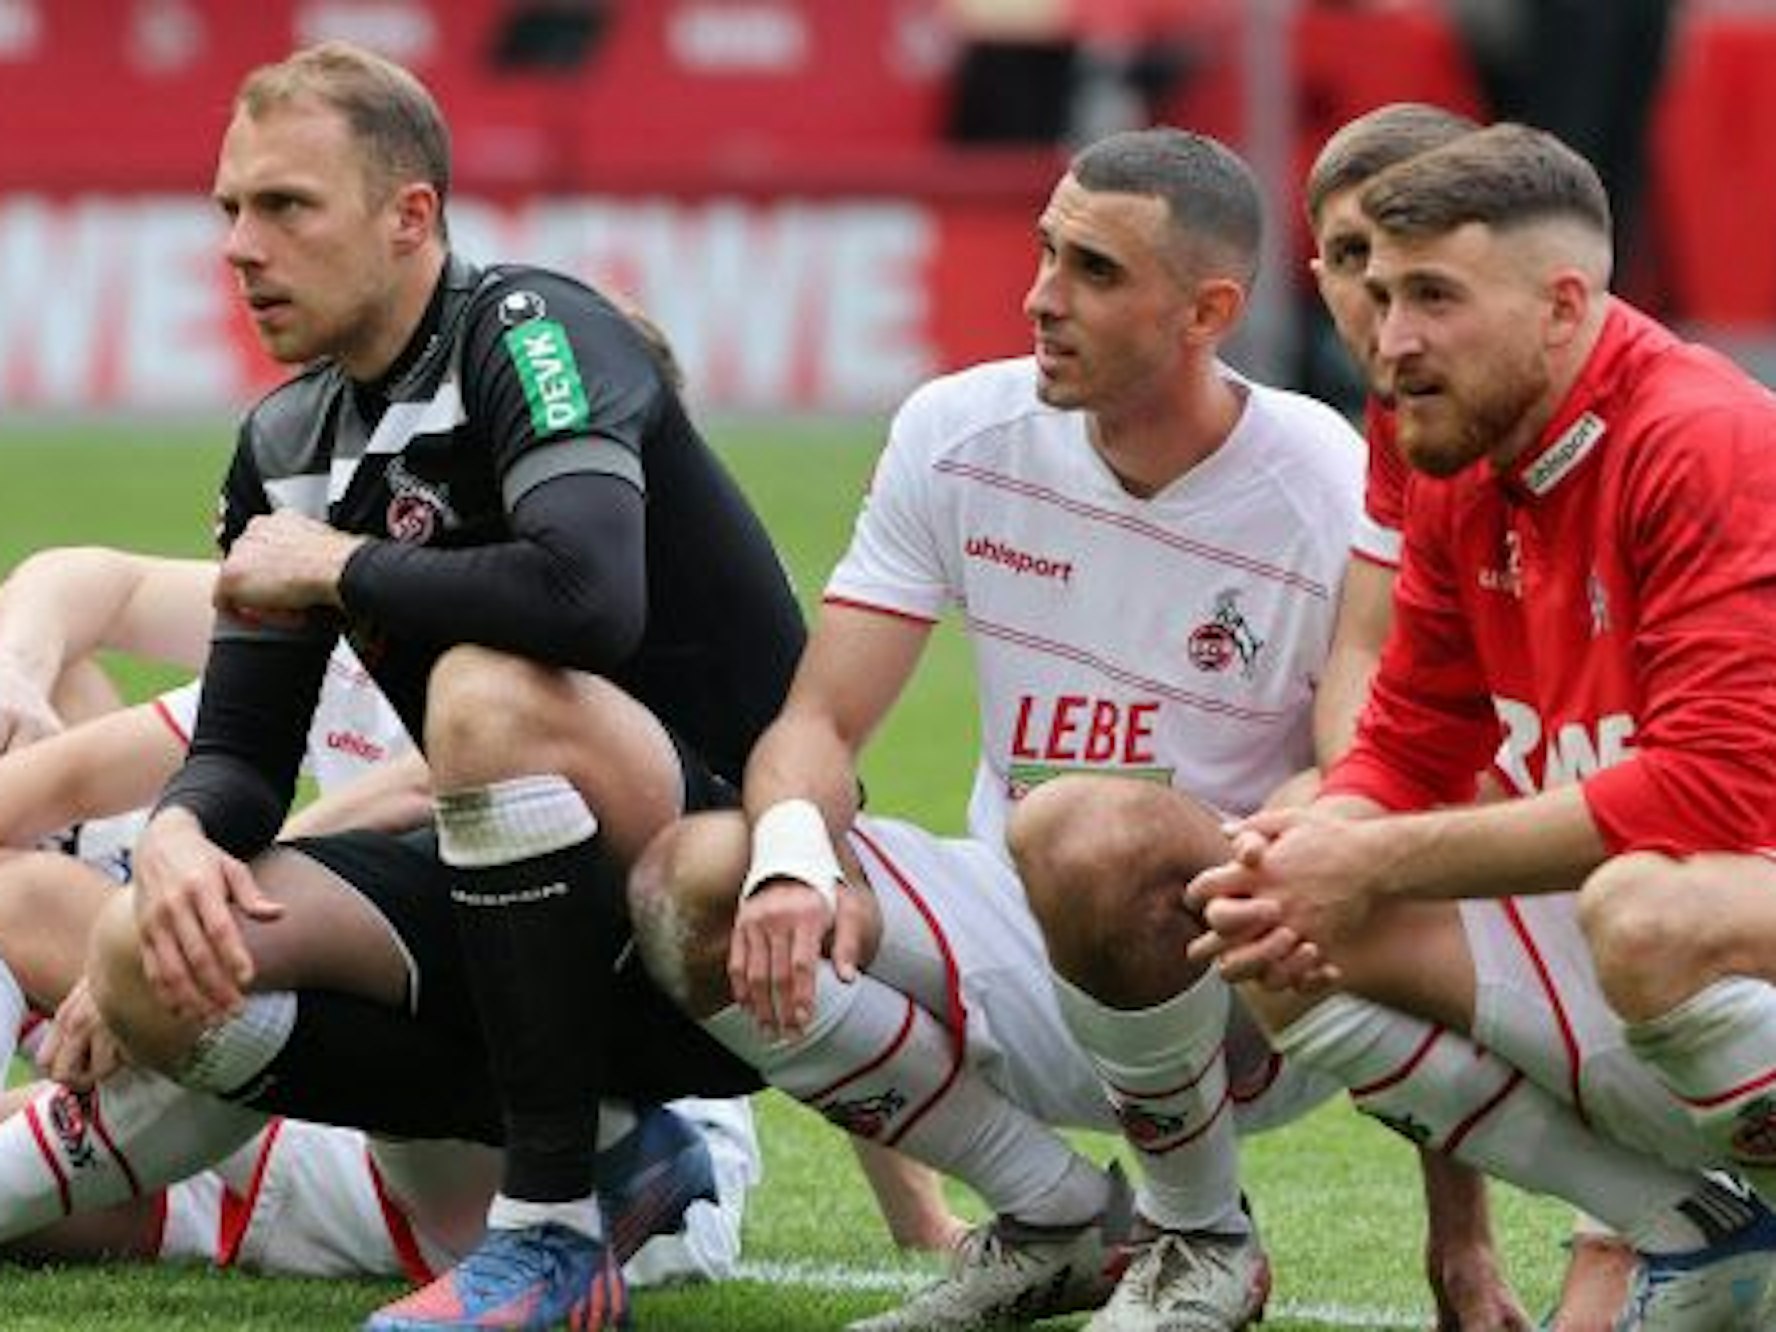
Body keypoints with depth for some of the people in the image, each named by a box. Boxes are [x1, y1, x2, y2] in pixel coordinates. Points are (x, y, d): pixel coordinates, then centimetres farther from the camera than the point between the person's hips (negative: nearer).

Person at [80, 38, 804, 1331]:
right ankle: (607, 1154, 4)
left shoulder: (535, 334, -14)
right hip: (555, 914, 8)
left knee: (488, 689, -35)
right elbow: (243, 748, 10)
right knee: (150, 967, -10)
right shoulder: (289, 446, 9)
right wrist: (178, 835, -15)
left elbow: (588, 593, -34)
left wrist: (334, 565, -18)